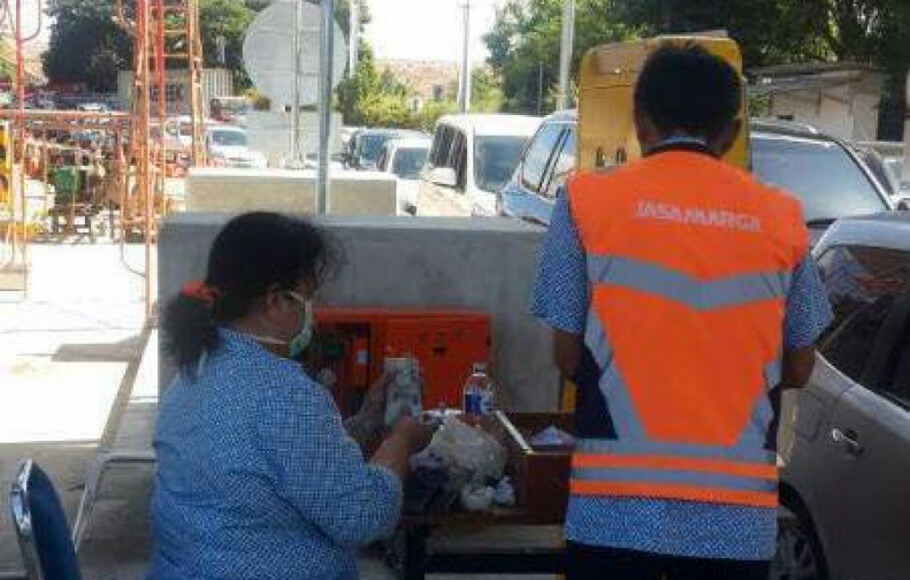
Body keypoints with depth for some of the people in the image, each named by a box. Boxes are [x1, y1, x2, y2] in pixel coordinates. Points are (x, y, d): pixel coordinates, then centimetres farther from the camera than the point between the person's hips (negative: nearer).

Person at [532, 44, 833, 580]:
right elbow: (798, 370, 10)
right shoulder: (781, 217, 4)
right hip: (739, 511, 2)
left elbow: (569, 357, 1)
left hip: (617, 507, -2)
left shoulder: (588, 200, -2)